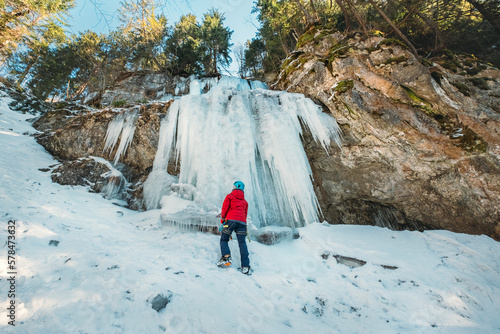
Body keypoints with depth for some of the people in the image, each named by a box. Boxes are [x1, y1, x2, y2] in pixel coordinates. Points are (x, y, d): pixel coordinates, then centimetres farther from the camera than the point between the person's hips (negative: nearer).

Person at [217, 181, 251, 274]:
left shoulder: (229, 196, 13)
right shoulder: (245, 201, 26)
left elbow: (224, 209, 6)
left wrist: (222, 221, 17)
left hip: (231, 220, -4)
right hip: (242, 221, 4)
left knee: (224, 239, 6)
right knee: (242, 243, 0)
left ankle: (226, 257, -17)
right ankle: (245, 266, -8)